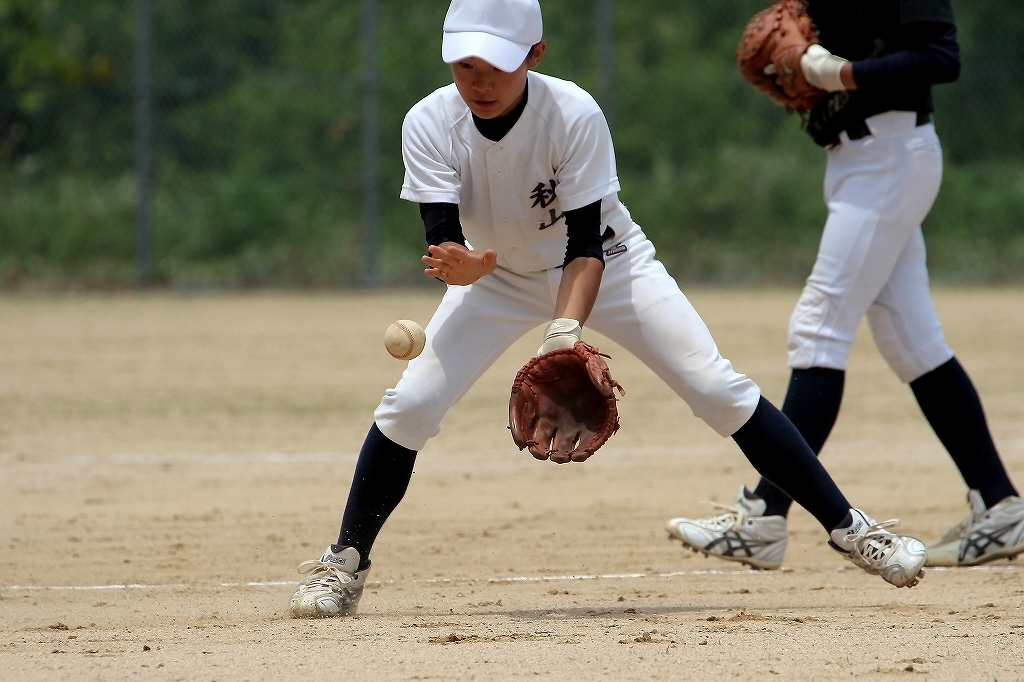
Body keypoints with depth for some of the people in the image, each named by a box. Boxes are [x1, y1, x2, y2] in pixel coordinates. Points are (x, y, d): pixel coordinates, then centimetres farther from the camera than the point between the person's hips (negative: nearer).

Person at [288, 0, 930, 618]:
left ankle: (848, 526, -6)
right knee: (409, 403, -14)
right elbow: (442, 238, -30)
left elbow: (586, 244, -28)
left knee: (720, 389, -14)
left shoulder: (575, 114, -31)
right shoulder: (430, 125, -25)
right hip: (499, 277, 2)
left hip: (607, 264, -2)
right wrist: (458, 264, -55)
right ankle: (345, 565, 4)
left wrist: (566, 331, -44)